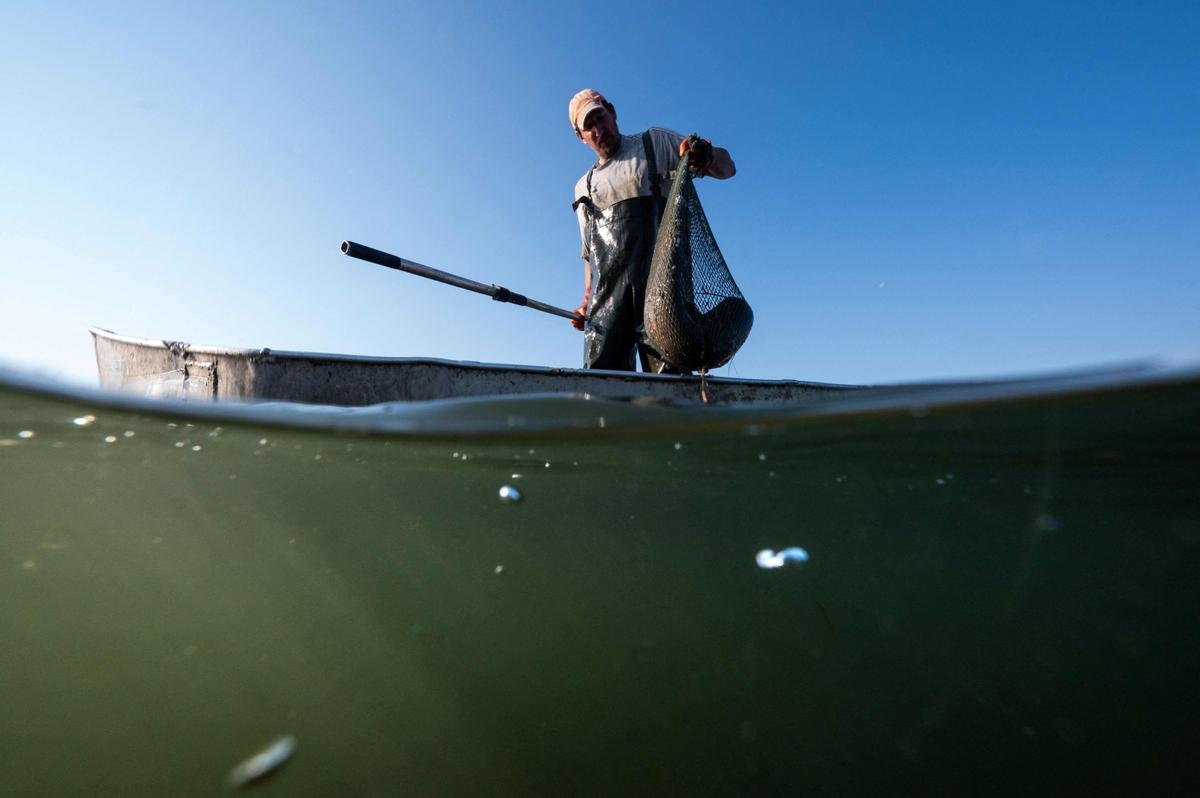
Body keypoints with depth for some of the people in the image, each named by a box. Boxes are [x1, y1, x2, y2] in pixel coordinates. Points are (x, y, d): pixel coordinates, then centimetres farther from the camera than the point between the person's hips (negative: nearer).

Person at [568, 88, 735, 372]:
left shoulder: (657, 143, 19)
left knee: (667, 381, -17)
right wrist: (587, 302, 12)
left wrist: (707, 153, -10)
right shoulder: (584, 187, 29)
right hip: (607, 295, 4)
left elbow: (727, 168, 15)